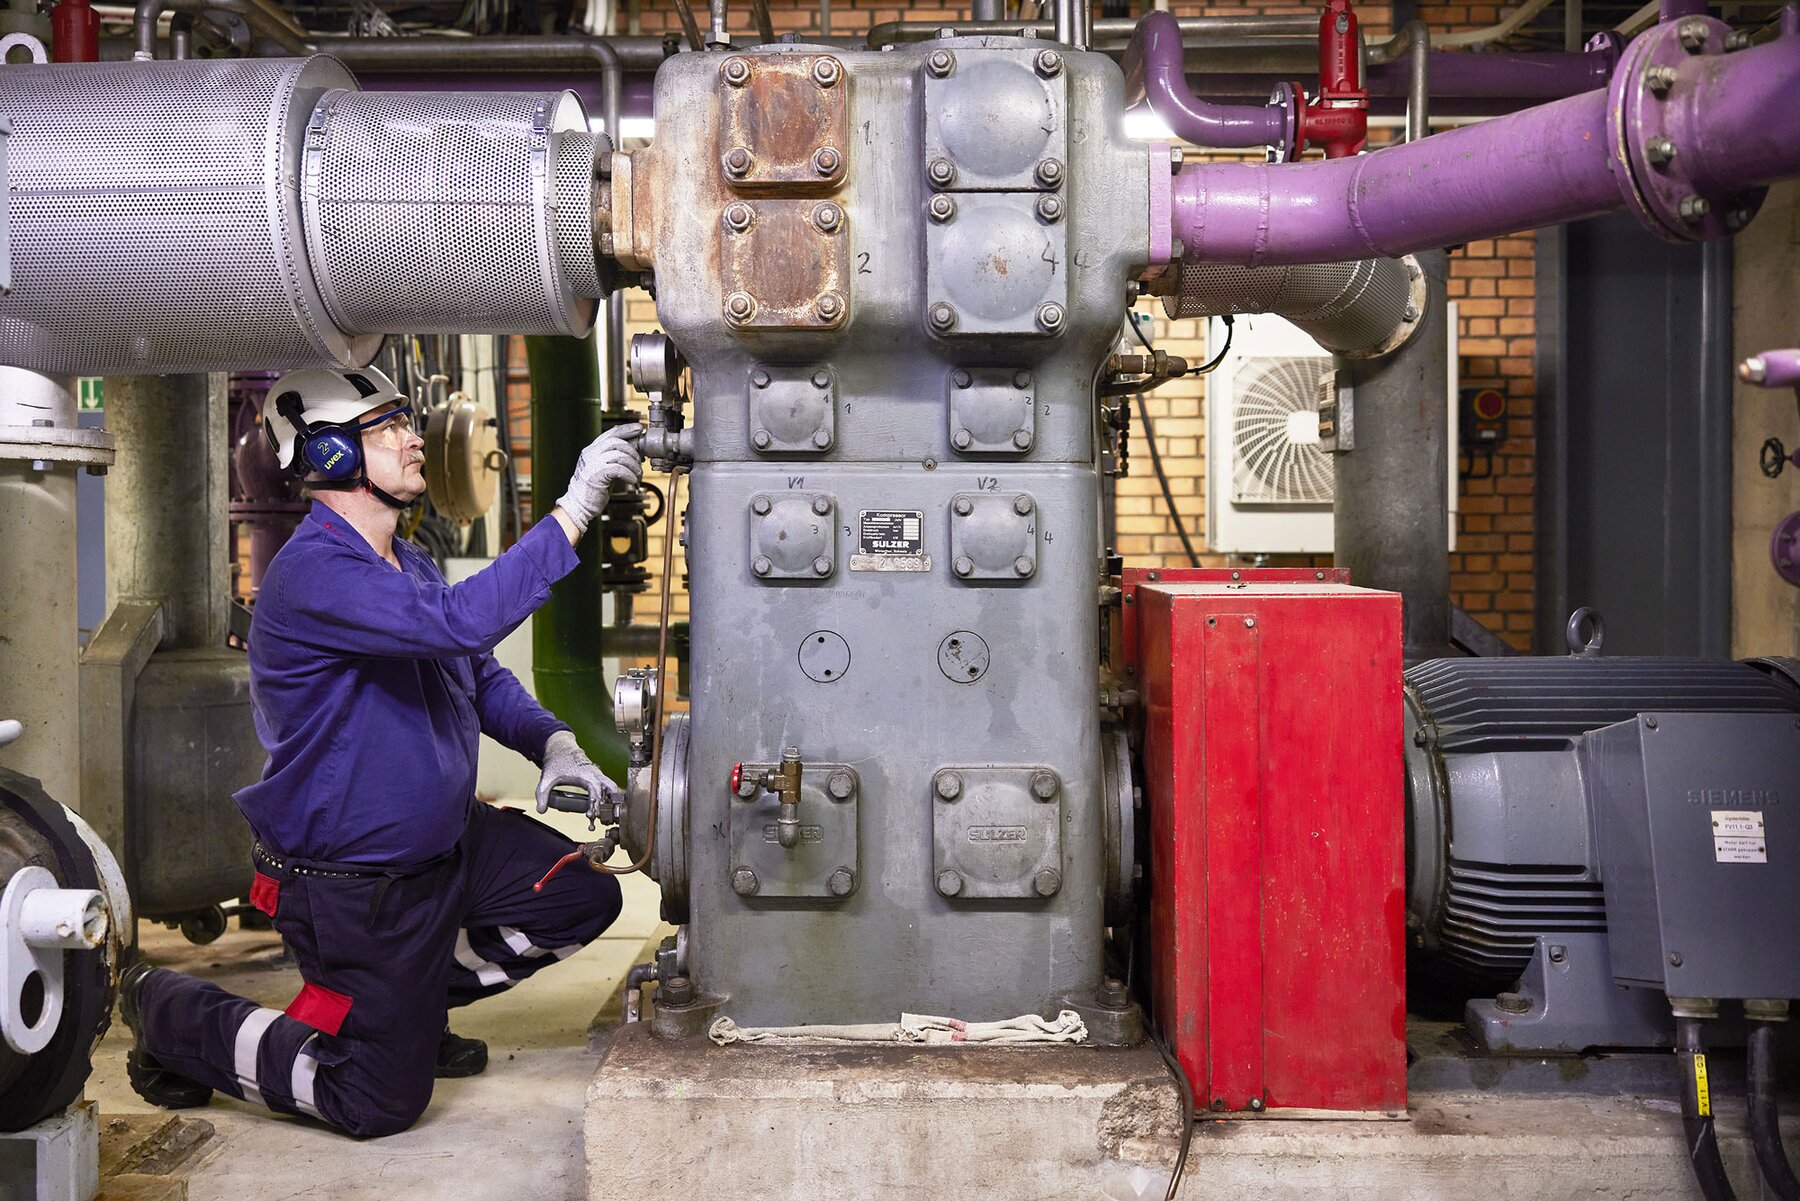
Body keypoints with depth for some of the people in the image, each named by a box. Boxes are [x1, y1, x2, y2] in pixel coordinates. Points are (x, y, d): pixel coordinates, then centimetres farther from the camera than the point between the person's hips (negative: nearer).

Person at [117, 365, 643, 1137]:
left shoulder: (411, 565, 6)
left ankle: (415, 1000, 21)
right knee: (382, 1104, 1)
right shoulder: (312, 573, -26)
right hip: (349, 887, -9)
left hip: (448, 843, 9)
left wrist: (552, 742, -3)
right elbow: (458, 623, -40)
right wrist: (572, 512, -38)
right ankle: (170, 1013, 19)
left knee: (587, 895, 4)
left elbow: (482, 677, 16)